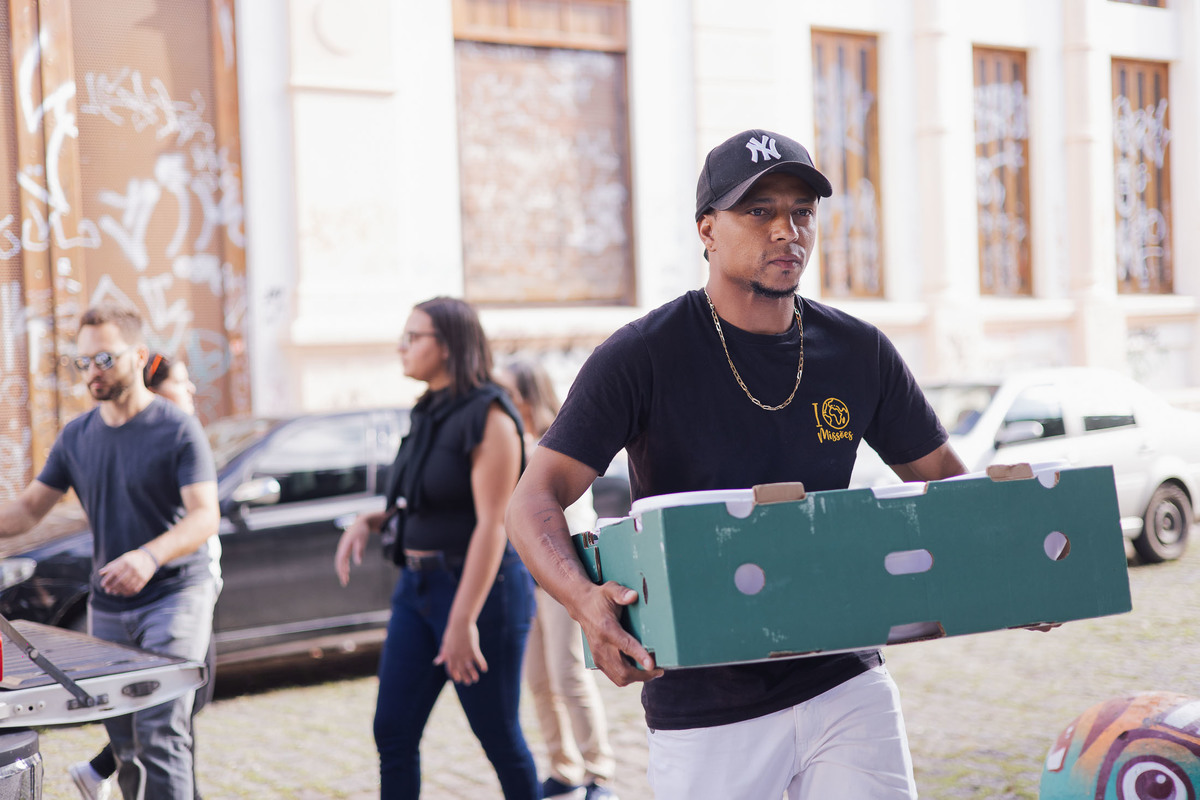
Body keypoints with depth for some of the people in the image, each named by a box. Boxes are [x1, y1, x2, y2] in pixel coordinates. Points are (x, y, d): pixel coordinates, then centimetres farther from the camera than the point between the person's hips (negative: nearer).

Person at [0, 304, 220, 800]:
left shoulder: (178, 430, -10)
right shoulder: (76, 437, 8)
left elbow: (204, 517, -19)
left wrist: (150, 557, -36)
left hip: (175, 596, -6)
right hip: (107, 606, 6)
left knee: (160, 734, -16)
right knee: (125, 745, 10)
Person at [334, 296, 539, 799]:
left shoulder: (487, 416, -15)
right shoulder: (428, 413, 11)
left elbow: (492, 524, -20)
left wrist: (463, 621, -24)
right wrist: (369, 521, 3)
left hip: (480, 588, -8)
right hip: (418, 587, 8)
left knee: (499, 738, 3)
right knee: (393, 732, 5)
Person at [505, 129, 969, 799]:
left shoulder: (859, 352, 3)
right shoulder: (643, 357, -9)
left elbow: (944, 477, 13)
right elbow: (534, 501, -14)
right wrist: (586, 600, -35)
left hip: (846, 685, 3)